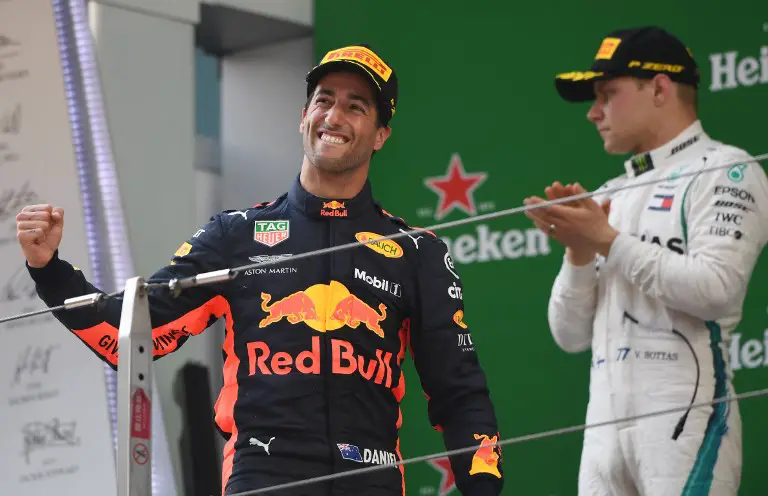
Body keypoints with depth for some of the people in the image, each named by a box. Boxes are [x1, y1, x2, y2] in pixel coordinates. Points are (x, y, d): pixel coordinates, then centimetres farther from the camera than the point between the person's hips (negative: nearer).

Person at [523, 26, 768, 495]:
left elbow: (714, 290, -15)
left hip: (686, 415, -7)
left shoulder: (726, 172, 1)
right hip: (605, 422, 7)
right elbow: (571, 336, 17)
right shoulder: (609, 197, 20)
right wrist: (579, 250, 1)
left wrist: (607, 241, -8)